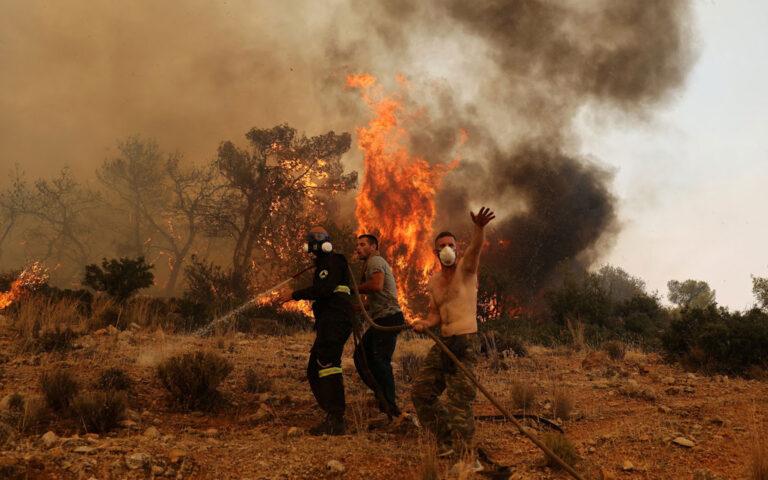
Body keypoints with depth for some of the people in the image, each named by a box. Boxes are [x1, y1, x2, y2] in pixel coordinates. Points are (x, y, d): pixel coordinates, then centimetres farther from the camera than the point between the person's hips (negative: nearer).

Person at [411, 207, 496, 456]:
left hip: (465, 342, -8)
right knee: (421, 390, 11)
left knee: (459, 399, -8)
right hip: (443, 342, 8)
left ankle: (461, 452, 2)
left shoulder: (465, 268, -4)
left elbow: (476, 247, -25)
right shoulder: (434, 281, 14)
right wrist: (426, 323, -8)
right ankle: (446, 441, 23)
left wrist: (479, 228, -46)